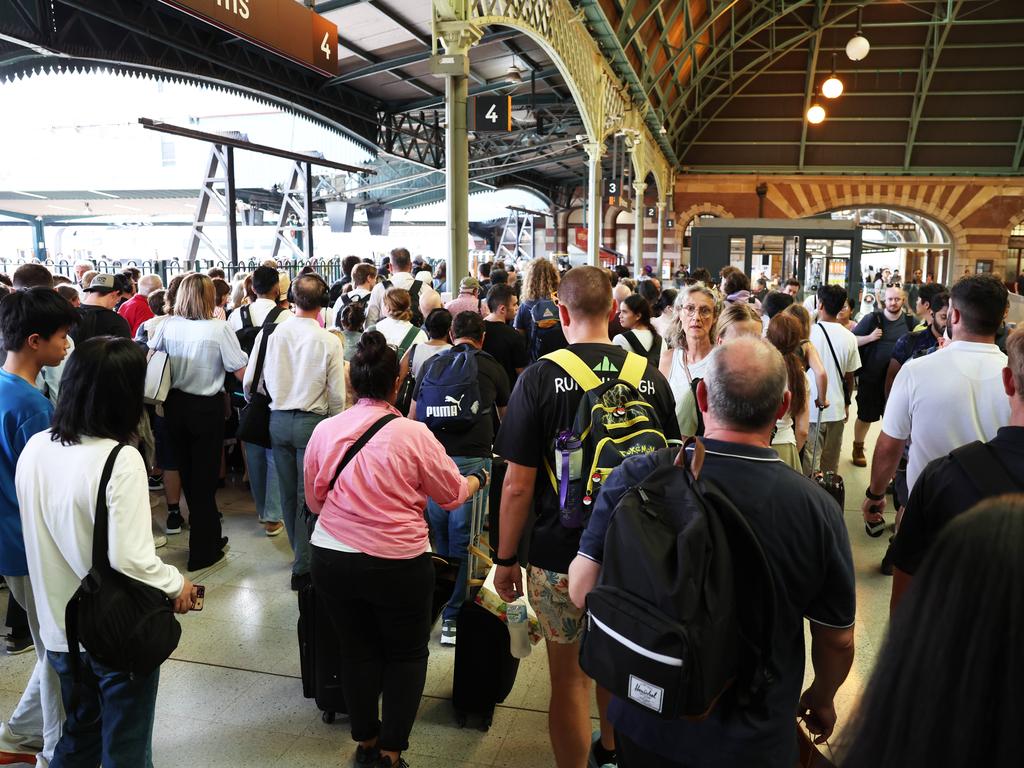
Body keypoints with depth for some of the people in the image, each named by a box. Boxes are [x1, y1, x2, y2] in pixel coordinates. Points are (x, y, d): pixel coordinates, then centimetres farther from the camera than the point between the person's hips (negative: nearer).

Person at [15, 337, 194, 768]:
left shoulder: (34, 449, -5)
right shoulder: (120, 459, -25)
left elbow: (40, 534, 6)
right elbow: (129, 558, -27)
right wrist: (177, 584, -10)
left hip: (60, 630, 6)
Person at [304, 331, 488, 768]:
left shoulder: (324, 430, -3)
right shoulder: (413, 433, -13)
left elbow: (313, 501, 9)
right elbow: (453, 494, 0)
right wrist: (478, 480, 21)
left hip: (332, 559, 4)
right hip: (397, 564, -3)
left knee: (358, 650, 20)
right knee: (406, 654, 17)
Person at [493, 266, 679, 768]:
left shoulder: (540, 377, -15)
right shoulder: (650, 377, -6)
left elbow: (518, 485, -14)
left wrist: (505, 559, -1)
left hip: (560, 553, -4)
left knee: (568, 674, 12)